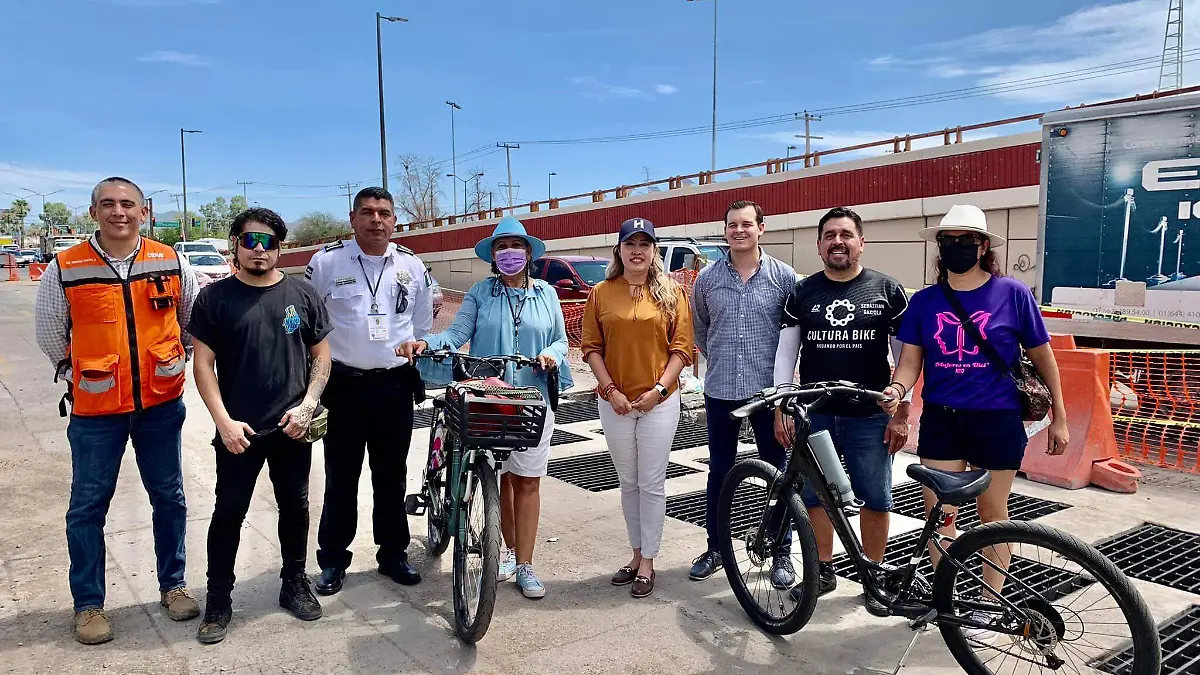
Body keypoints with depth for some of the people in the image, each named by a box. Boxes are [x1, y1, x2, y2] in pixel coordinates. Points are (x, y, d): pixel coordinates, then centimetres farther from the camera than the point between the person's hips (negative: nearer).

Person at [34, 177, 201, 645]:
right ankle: (88, 604, 23)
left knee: (169, 497, 12)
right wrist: (80, 376, 7)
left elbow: (194, 321, 12)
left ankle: (172, 585, 28)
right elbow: (50, 334, 7)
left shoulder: (171, 262, -1)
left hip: (162, 403, 2)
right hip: (95, 408, -1)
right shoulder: (64, 269, -5)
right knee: (88, 507, 7)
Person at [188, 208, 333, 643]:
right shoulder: (215, 297, -1)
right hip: (239, 430, -2)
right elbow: (203, 363, -3)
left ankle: (295, 585, 30)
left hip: (292, 428, 2)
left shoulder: (301, 294, 4)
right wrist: (224, 421, -11)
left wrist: (308, 405, -6)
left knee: (295, 507, 13)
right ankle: (218, 599, 20)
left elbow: (321, 355, 6)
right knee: (229, 512, 5)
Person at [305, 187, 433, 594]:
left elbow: (423, 326, 16)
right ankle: (333, 560, 21)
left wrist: (418, 374, 12)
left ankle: (393, 554, 25)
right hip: (343, 385, -2)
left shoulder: (412, 267, 6)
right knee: (340, 478, 6)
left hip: (395, 386, 2)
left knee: (392, 477, 12)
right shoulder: (326, 261, -1)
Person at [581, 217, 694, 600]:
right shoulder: (601, 293, 3)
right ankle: (637, 555, 27)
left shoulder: (671, 293, 0)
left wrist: (659, 388, -11)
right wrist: (610, 389, -8)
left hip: (659, 401, -2)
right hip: (615, 402, 2)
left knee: (651, 484, 3)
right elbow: (591, 347, 2)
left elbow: (681, 348, -2)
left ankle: (647, 563, 16)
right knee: (628, 483, 13)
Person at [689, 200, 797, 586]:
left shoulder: (784, 276, -3)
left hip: (769, 391, -1)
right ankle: (715, 548, 27)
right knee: (720, 473, 12)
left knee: (778, 474, 8)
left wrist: (782, 372, 3)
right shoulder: (708, 278, 2)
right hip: (720, 392, 2)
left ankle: (782, 553, 23)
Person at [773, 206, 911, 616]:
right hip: (813, 414, 2)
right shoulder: (802, 293, 4)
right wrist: (780, 409, 0)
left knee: (875, 500, 6)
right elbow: (785, 353, 5)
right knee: (814, 496, 9)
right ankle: (822, 570, 25)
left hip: (870, 417, -1)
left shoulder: (887, 290, 0)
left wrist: (901, 414, -2)